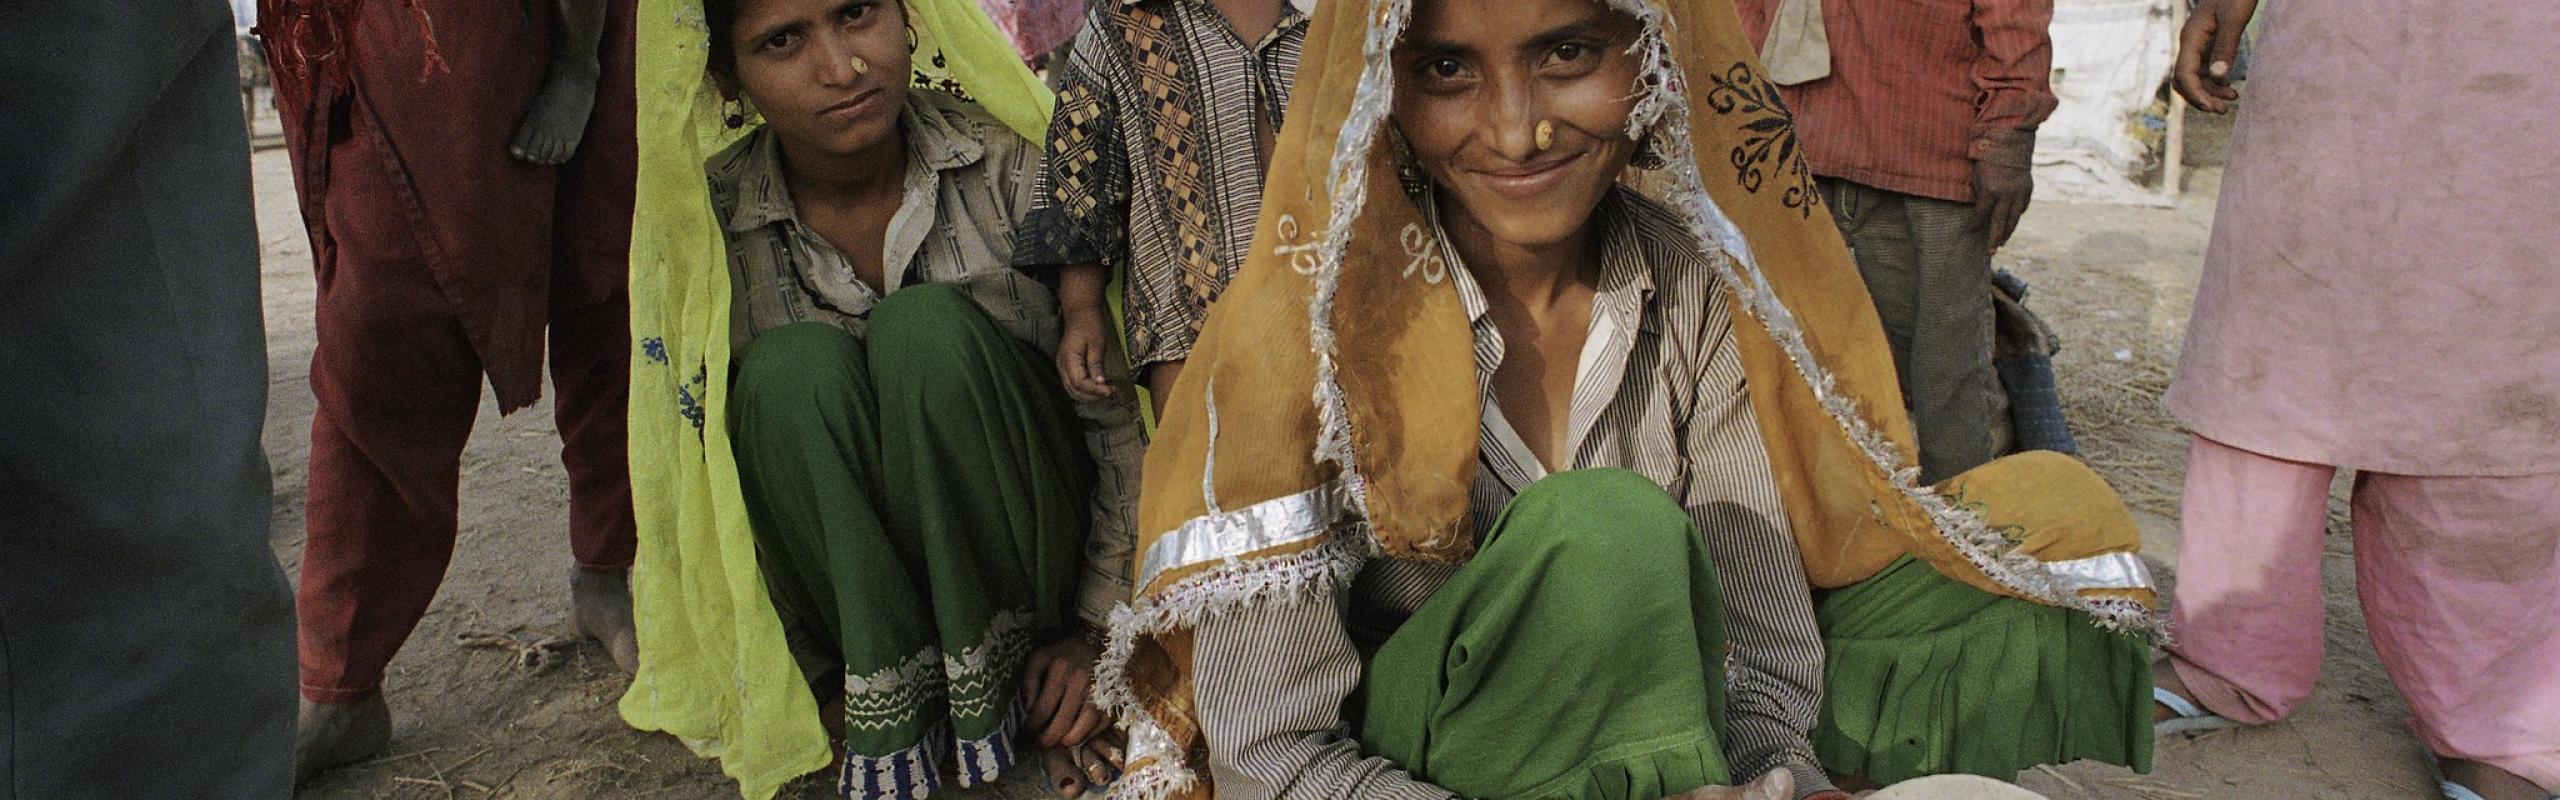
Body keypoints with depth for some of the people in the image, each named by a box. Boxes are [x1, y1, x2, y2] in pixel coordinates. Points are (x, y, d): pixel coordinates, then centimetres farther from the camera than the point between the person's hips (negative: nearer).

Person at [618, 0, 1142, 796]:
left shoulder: (1010, 163, -12)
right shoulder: (707, 224, -8)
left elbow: (1121, 409, -8)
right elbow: (700, 475, -2)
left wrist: (1097, 628, -10)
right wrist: (822, 678, -8)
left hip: (1029, 554, -1)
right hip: (850, 581, 1)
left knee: (928, 328, -27)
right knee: (792, 369, -27)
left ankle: (1005, 682, -15)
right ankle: (891, 703, -18)